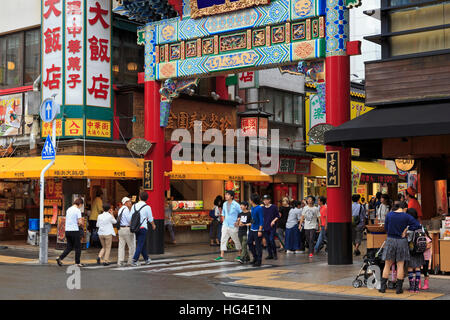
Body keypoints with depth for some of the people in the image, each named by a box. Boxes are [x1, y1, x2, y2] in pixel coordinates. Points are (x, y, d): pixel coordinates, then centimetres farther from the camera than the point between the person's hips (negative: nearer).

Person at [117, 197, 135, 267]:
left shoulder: (120, 209, 16)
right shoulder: (126, 210, -14)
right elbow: (130, 220, -17)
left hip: (120, 229, 9)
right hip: (127, 229, -9)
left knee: (121, 246, 5)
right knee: (132, 246, 1)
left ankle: (120, 262, 2)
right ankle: (131, 261, 3)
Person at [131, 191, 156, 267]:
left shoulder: (134, 206, 6)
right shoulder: (147, 207, -6)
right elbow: (150, 219, 1)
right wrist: (153, 225, 20)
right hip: (143, 227, -5)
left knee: (143, 244, 18)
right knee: (140, 245, -2)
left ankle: (146, 259, 29)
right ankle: (134, 260, -10)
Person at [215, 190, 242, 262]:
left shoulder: (236, 205, -10)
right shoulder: (225, 204, 7)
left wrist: (238, 222, -11)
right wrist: (223, 220, 10)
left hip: (233, 226, -5)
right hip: (225, 225, 5)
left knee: (237, 240, 6)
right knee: (223, 240, 1)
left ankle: (240, 255, 20)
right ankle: (221, 256, 4)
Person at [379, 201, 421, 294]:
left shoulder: (389, 215, -1)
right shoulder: (406, 216, -5)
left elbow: (386, 228, 6)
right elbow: (417, 225, -10)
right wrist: (406, 229, -4)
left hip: (390, 241, 1)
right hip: (402, 241, -1)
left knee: (387, 265, 9)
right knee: (400, 265, 6)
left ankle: (383, 287, 10)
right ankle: (399, 288, 8)